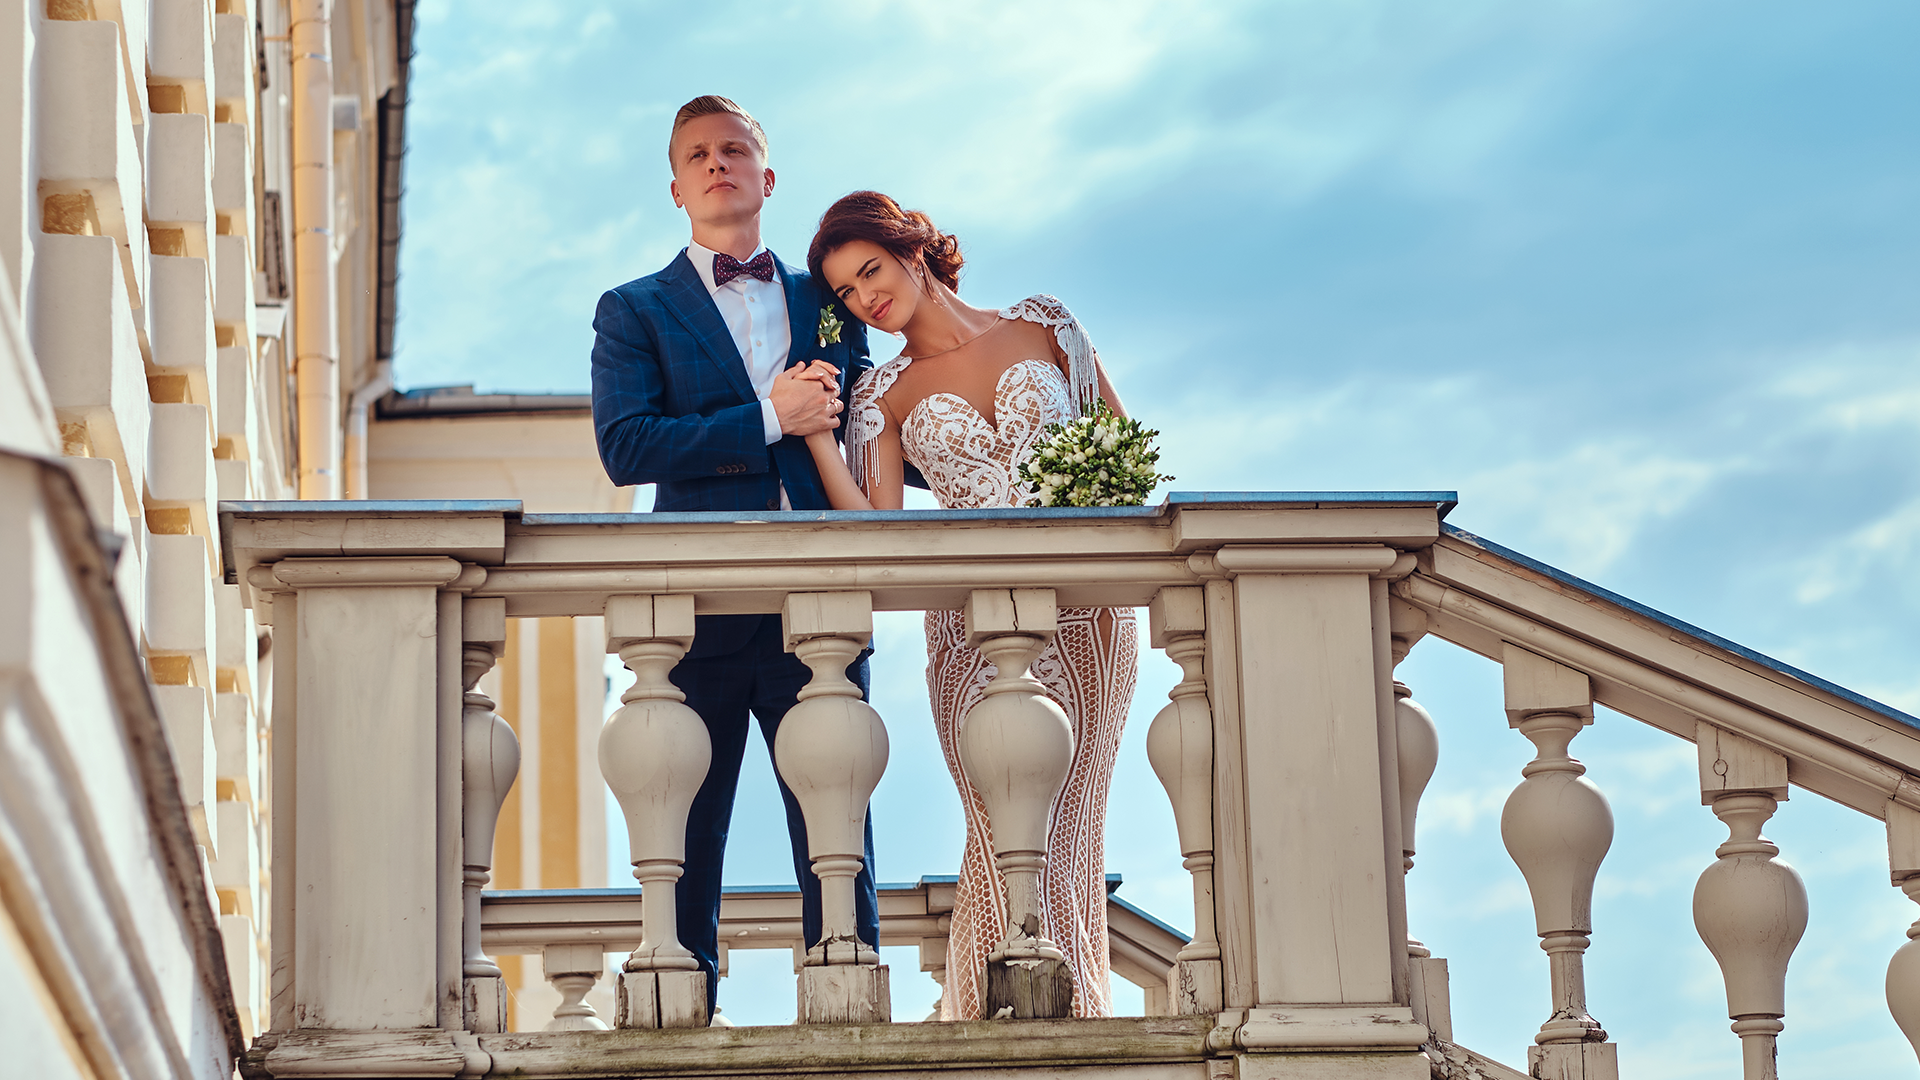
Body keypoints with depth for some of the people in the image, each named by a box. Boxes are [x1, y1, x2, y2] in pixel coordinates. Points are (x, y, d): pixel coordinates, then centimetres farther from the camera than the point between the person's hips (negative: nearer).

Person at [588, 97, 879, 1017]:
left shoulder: (826, 304, 18)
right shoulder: (636, 312, 8)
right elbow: (624, 447, -8)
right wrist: (770, 420, -12)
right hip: (699, 618, -2)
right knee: (684, 857, 2)